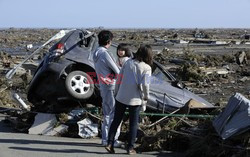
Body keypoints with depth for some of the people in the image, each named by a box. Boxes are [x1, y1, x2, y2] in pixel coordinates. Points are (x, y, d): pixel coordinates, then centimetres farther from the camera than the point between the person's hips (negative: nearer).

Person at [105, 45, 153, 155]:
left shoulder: (128, 62, 4)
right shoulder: (146, 68, -7)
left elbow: (119, 77, 5)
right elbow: (145, 84, -17)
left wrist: (116, 92, 15)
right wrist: (146, 96, 0)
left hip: (121, 97, 3)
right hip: (135, 99, -3)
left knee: (116, 121, 12)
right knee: (133, 124, 9)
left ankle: (110, 143, 6)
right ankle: (130, 148, 11)